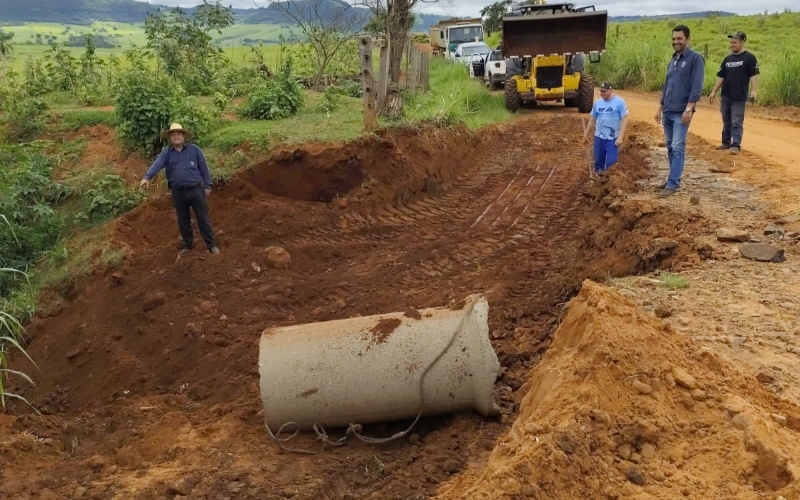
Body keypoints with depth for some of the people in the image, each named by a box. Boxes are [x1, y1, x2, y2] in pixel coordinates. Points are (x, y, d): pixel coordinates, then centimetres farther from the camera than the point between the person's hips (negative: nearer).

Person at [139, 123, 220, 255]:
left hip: (196, 189, -2)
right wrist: (147, 177, -32)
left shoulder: (194, 150, 0)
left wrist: (207, 185, 1)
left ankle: (211, 244, 11)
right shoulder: (166, 153, 1)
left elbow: (203, 168, 3)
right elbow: (157, 165, -15)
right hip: (178, 192, 2)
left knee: (203, 218, 3)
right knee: (183, 220, 12)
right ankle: (188, 244, 28)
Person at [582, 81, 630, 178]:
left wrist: (620, 137, -17)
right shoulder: (597, 102, 4)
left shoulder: (620, 102, -8)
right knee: (599, 160, 10)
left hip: (613, 138, -4)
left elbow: (624, 120, -10)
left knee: (611, 161, -13)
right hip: (599, 137, 4)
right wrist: (586, 134, 14)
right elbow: (592, 120, 13)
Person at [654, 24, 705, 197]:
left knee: (678, 148, -9)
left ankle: (673, 184, -9)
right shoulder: (673, 60, 15)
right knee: (670, 147, 12)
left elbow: (696, 87, -14)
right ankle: (673, 179, 21)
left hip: (681, 113, -7)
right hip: (668, 112, 7)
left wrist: (689, 109, -21)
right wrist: (660, 107, 18)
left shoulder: (695, 58, -7)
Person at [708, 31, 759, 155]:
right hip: (725, 96, 6)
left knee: (737, 122, -6)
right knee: (726, 121, 13)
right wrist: (714, 92, 11)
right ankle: (726, 142, 22)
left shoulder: (749, 58, -4)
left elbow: (754, 75, -10)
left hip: (739, 97, -6)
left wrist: (754, 90, -21)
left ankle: (736, 145, -6)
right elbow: (720, 77, 15)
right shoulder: (727, 59, 12)